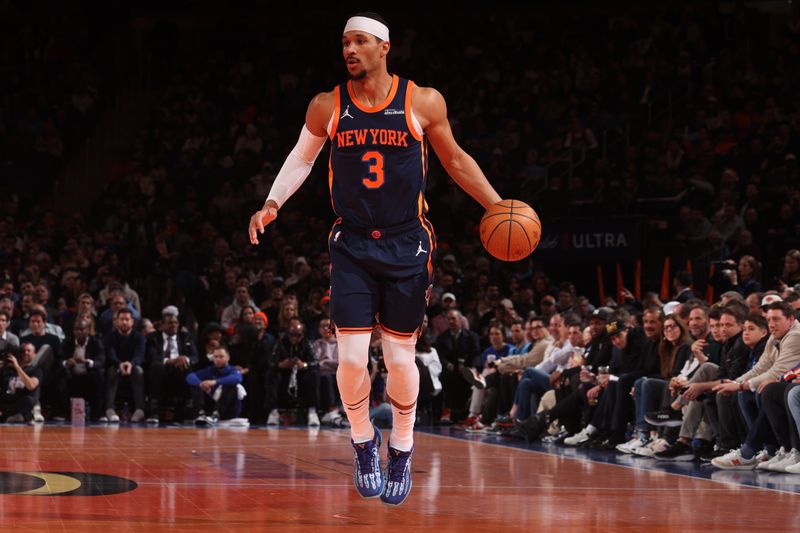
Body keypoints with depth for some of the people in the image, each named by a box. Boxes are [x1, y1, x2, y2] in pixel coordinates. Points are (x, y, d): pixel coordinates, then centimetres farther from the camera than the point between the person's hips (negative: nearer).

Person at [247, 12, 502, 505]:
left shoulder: (423, 103, -6)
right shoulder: (327, 107, -2)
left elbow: (456, 160, 6)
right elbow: (301, 159, 13)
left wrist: (498, 206, 0)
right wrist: (273, 203, -1)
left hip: (407, 246, -1)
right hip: (352, 246, 1)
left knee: (400, 360, 4)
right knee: (351, 359, -6)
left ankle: (402, 451, 24)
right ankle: (364, 442, 19)